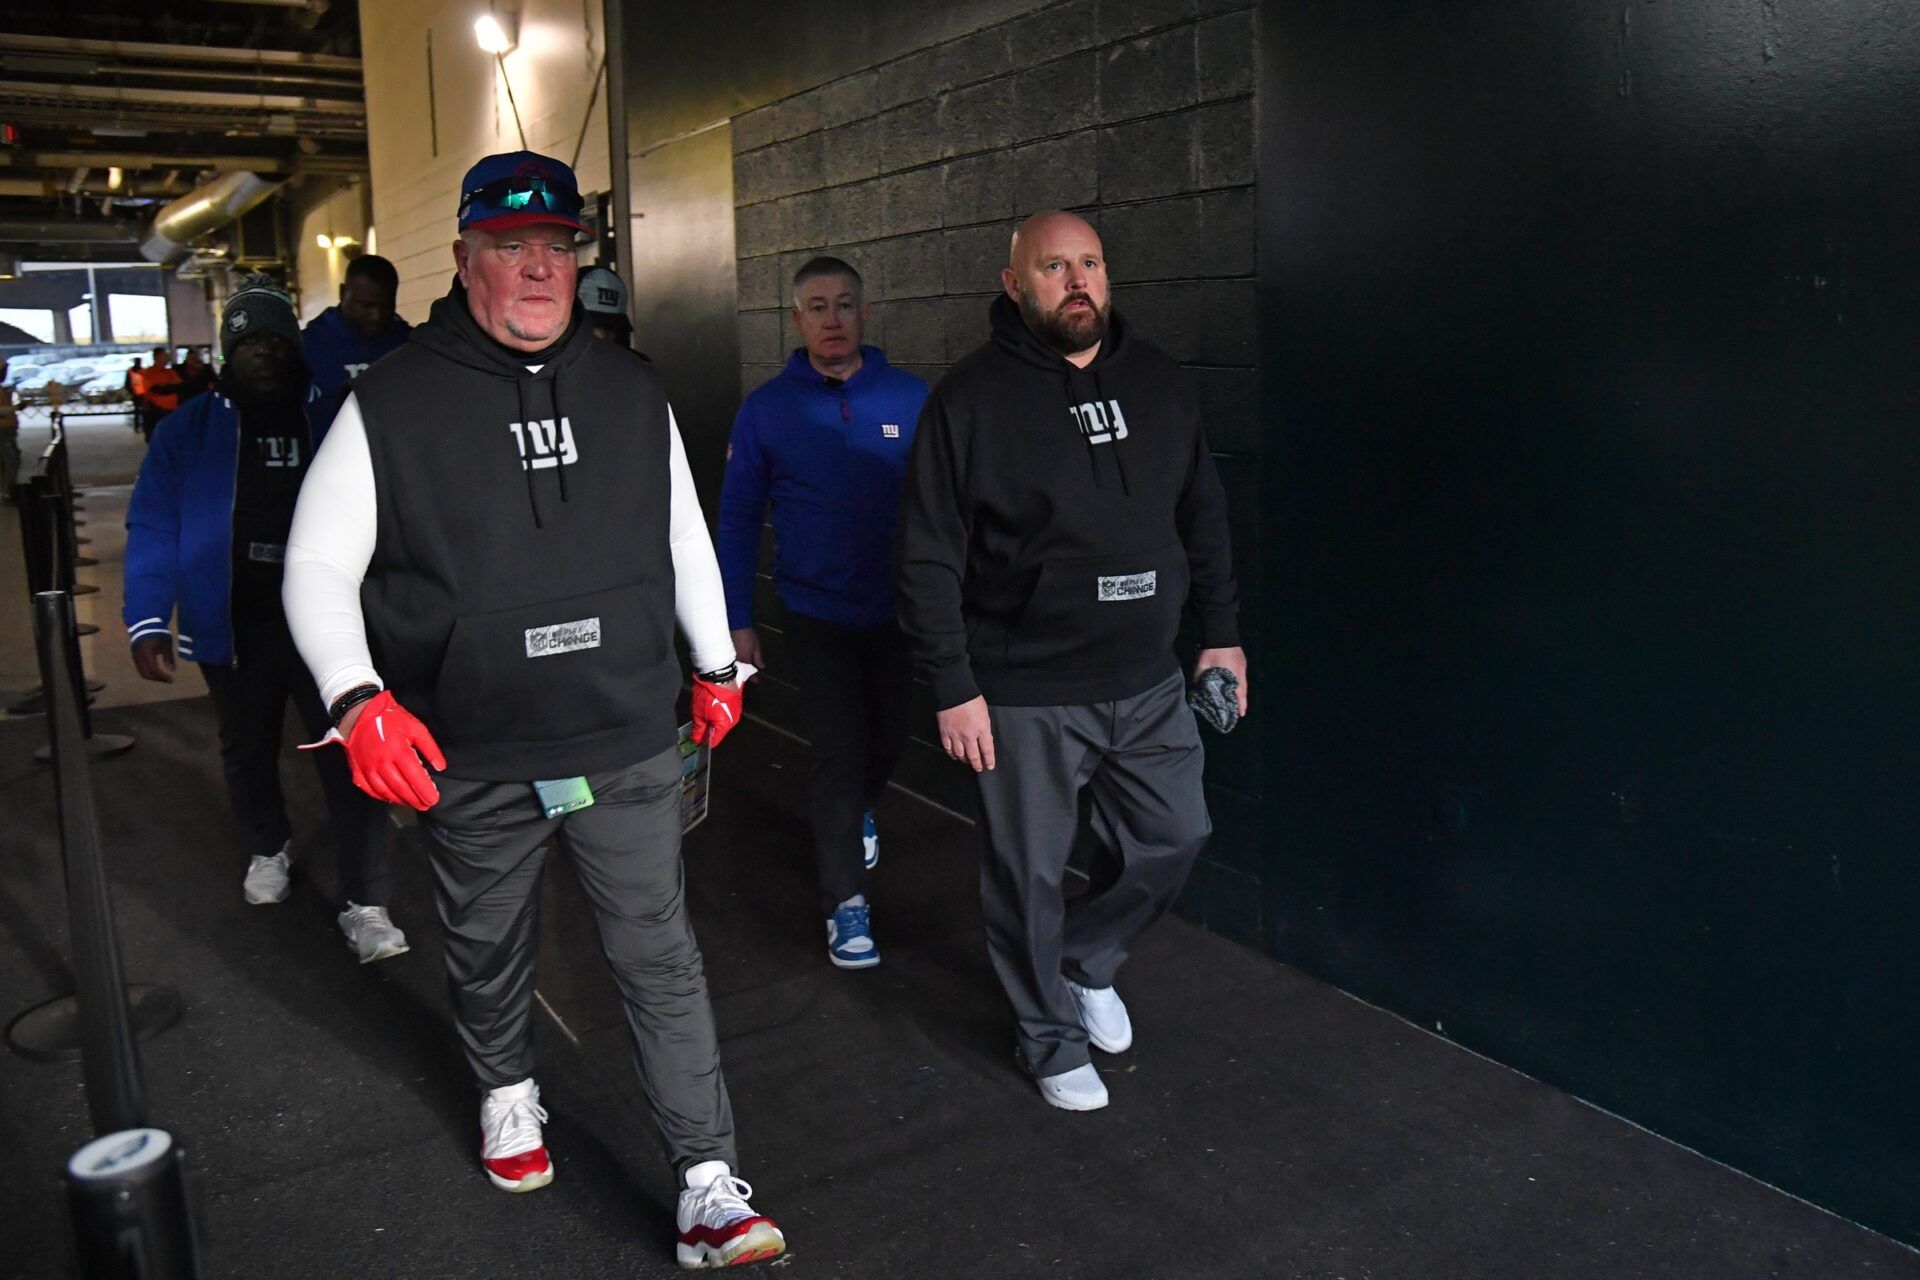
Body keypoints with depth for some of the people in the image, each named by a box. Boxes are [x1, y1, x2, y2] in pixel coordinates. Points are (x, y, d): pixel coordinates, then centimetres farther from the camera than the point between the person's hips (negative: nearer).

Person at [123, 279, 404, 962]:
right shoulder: (189, 430, 2)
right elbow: (153, 531, -2)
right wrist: (148, 623, -12)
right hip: (235, 627, 2)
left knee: (348, 758, -5)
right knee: (247, 752, 20)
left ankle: (364, 905, 1)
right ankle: (268, 849, 46)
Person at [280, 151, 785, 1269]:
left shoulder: (633, 392, 6)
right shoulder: (392, 403, -5)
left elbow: (685, 539, 17)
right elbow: (318, 564, -2)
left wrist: (717, 664, 19)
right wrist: (358, 696, -17)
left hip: (628, 746, 1)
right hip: (471, 762, -1)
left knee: (662, 960, 3)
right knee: (490, 954, 19)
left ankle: (710, 1186, 10)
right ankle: (508, 1091, 48)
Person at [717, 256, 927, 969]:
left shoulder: (911, 399, -6)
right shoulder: (766, 410, -6)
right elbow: (738, 521, -1)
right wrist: (738, 622, -1)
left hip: (897, 611, 2)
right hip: (816, 615, -2)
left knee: (887, 740, 17)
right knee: (839, 750, -5)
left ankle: (853, 813, 50)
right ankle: (845, 899, 8)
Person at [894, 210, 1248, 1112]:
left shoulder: (1158, 383, 7)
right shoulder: (971, 399, -9)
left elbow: (1203, 518, 15)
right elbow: (929, 559, -10)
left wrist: (1220, 631, 13)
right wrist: (952, 687, -13)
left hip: (1149, 683, 5)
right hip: (1025, 696, -5)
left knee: (1172, 838, 14)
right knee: (1030, 874, 7)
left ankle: (1087, 961, 41)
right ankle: (1053, 1038, 30)